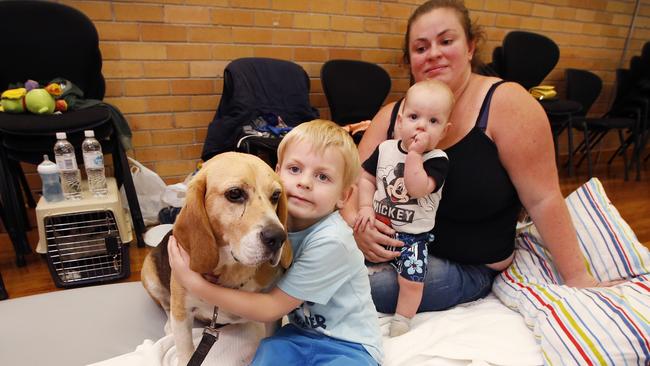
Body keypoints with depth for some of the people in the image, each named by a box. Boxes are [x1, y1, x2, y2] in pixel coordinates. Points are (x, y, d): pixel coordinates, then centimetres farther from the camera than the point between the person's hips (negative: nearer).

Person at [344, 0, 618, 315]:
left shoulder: (506, 103, -14)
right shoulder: (392, 115, -1)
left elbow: (542, 199, -13)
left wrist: (577, 278, -7)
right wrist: (355, 222, -24)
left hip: (466, 267, -3)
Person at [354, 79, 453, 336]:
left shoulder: (437, 160, -11)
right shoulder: (385, 149, 1)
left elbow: (417, 189, -26)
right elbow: (366, 178, 6)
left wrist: (414, 153, -26)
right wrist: (365, 207, -8)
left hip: (412, 236, -3)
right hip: (377, 227, 4)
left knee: (412, 279, -14)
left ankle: (402, 319, 12)